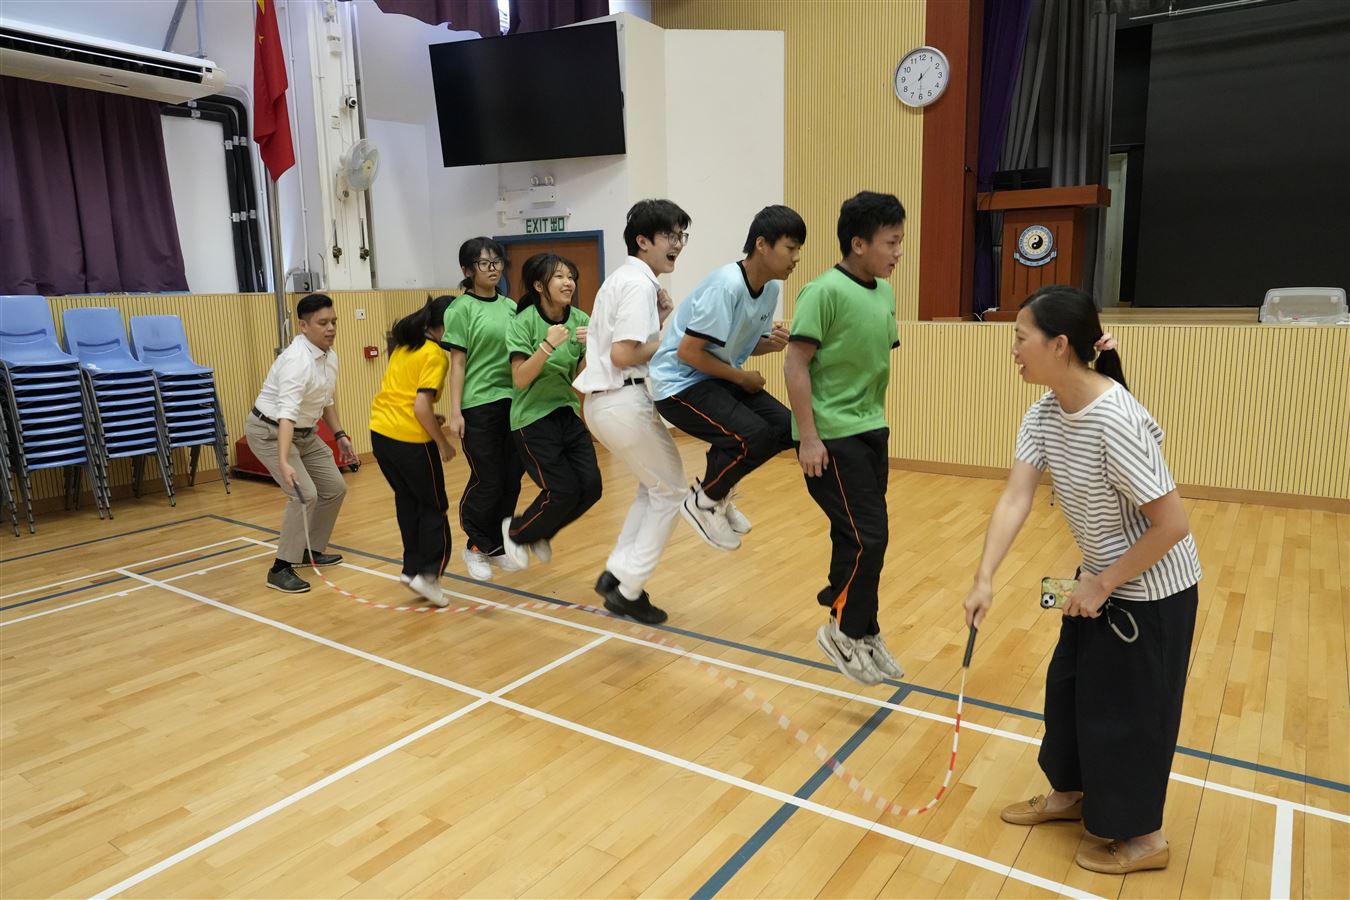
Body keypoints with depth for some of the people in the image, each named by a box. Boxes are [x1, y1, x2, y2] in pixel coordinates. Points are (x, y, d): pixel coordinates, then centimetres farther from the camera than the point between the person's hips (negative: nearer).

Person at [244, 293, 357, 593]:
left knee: (334, 488, 10)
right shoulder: (297, 360, -30)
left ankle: (311, 551, 28)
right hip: (269, 432, -9)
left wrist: (340, 436, 12)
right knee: (305, 495, -20)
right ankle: (281, 569, -10)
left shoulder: (330, 356, -1)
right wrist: (283, 462, -51)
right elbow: (286, 413, -41)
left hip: (305, 433, 9)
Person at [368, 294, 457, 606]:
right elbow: (421, 408, -18)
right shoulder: (435, 355, -13)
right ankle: (428, 575, 5)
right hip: (410, 439, -8)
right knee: (434, 507, 7)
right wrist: (443, 444, -8)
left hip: (380, 431, 8)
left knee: (407, 500, 20)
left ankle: (412, 568, 25)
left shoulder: (405, 345, 12)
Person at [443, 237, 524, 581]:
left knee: (512, 479, 8)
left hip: (514, 402, 5)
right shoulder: (461, 308, -4)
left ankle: (497, 546, 24)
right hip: (479, 405, -5)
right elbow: (458, 363, -7)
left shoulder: (510, 306, 11)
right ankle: (475, 547, 20)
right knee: (487, 481, 0)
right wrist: (455, 412, -11)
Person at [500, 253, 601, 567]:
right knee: (564, 491, -11)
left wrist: (592, 348, -21)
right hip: (533, 418, -5)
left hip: (568, 412, 5)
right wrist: (548, 345, -31)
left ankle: (540, 534, 24)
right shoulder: (524, 321, -15)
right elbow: (520, 380, -20)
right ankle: (516, 531, 19)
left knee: (590, 487, -3)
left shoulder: (579, 320, -2)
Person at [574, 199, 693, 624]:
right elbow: (624, 355, -22)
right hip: (625, 402, -10)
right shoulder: (639, 284, -14)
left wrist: (661, 316, 4)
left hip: (604, 401, 10)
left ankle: (616, 573, 20)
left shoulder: (623, 278, 18)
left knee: (653, 487, 22)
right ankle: (628, 589, 9)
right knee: (671, 491, 5)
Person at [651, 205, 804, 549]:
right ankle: (702, 501, 3)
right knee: (753, 436, -24)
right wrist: (742, 377, -15)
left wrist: (774, 343, -9)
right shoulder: (727, 285, -25)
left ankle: (718, 492, 16)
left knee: (785, 427, -3)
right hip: (679, 382, -9)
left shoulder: (772, 288, 1)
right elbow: (688, 352, -24)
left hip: (718, 379, 9)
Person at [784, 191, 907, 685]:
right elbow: (795, 365, -16)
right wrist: (808, 437, -18)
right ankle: (845, 631, 12)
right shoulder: (825, 292, -15)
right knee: (867, 537, -7)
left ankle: (861, 632, 28)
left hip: (871, 431, 8)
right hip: (832, 437, -8)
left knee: (859, 538, 14)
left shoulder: (885, 293, 9)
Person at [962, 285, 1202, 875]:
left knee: (1124, 710, 8)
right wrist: (985, 579, -22)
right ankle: (1071, 793, 43)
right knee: (1068, 687, 20)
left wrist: (1103, 585, -19)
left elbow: (1172, 525, -27)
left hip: (1151, 590, -8)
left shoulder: (1116, 422, -32)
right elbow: (1014, 501, -13)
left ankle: (1144, 838, 31)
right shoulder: (1044, 413, -8)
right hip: (1102, 579, 8)